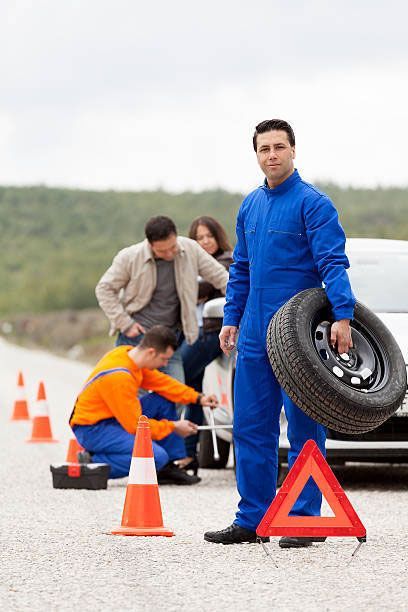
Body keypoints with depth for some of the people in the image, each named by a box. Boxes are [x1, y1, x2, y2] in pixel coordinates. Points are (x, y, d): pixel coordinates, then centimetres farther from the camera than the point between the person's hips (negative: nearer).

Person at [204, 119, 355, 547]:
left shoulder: (312, 203, -8)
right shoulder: (250, 205, 14)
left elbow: (333, 263, -15)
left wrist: (343, 316, -26)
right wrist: (231, 318, 14)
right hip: (255, 335, 7)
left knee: (304, 427, -1)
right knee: (250, 427, 8)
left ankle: (304, 519, 4)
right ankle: (252, 519, 15)